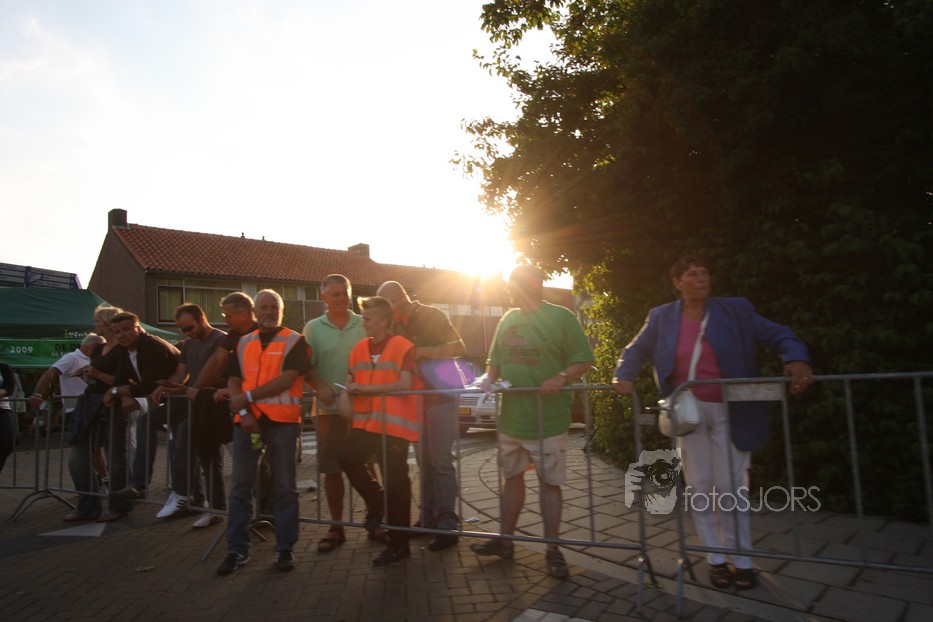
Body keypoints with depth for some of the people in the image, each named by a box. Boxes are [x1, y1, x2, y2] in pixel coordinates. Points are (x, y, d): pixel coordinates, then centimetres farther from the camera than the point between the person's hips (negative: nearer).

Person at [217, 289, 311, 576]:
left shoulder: (295, 341, 0)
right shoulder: (243, 343, 14)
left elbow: (287, 379, -11)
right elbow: (233, 382, 8)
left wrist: (247, 397, -12)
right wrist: (244, 412, -8)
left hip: (282, 422, -4)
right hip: (246, 421, 4)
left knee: (285, 487, 4)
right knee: (240, 487, 7)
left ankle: (285, 548, 15)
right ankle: (237, 550, 18)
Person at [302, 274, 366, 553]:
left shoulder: (364, 325, 4)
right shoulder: (313, 328, 6)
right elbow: (305, 367, 0)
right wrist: (320, 386, -18)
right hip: (328, 407, 1)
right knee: (331, 468, 7)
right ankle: (336, 527, 21)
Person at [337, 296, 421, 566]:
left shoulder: (403, 346, -7)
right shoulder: (360, 348, 11)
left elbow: (405, 384, -15)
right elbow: (351, 381, 19)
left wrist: (366, 388, -15)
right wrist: (346, 395, -5)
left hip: (395, 423, -6)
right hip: (366, 421, 6)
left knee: (395, 481, 1)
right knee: (347, 458, -15)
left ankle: (399, 544, 16)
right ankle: (377, 501, 12)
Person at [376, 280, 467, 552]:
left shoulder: (432, 316, -8)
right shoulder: (396, 326, 11)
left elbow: (459, 348, -16)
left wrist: (424, 351, -27)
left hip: (441, 395, -6)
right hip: (416, 397, 7)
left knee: (440, 460, -8)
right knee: (424, 461, 8)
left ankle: (447, 524, -2)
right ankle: (428, 519, 16)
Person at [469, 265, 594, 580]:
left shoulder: (560, 317, -8)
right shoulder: (508, 320, 11)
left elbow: (584, 359, -9)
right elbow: (495, 360, 19)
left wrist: (560, 378, -25)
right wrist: (489, 379, -1)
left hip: (547, 419, -6)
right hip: (510, 416, 6)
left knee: (550, 482, 4)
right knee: (512, 477, 16)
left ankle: (552, 549, 18)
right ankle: (505, 540, 30)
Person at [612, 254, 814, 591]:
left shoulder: (736, 310, -3)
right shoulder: (661, 317, 1)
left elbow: (778, 335, -5)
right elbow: (635, 351, 10)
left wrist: (797, 360, -26)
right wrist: (624, 377, -10)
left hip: (729, 412, -1)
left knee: (730, 486, 3)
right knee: (700, 487, 8)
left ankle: (741, 560, 23)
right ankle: (715, 558, 24)